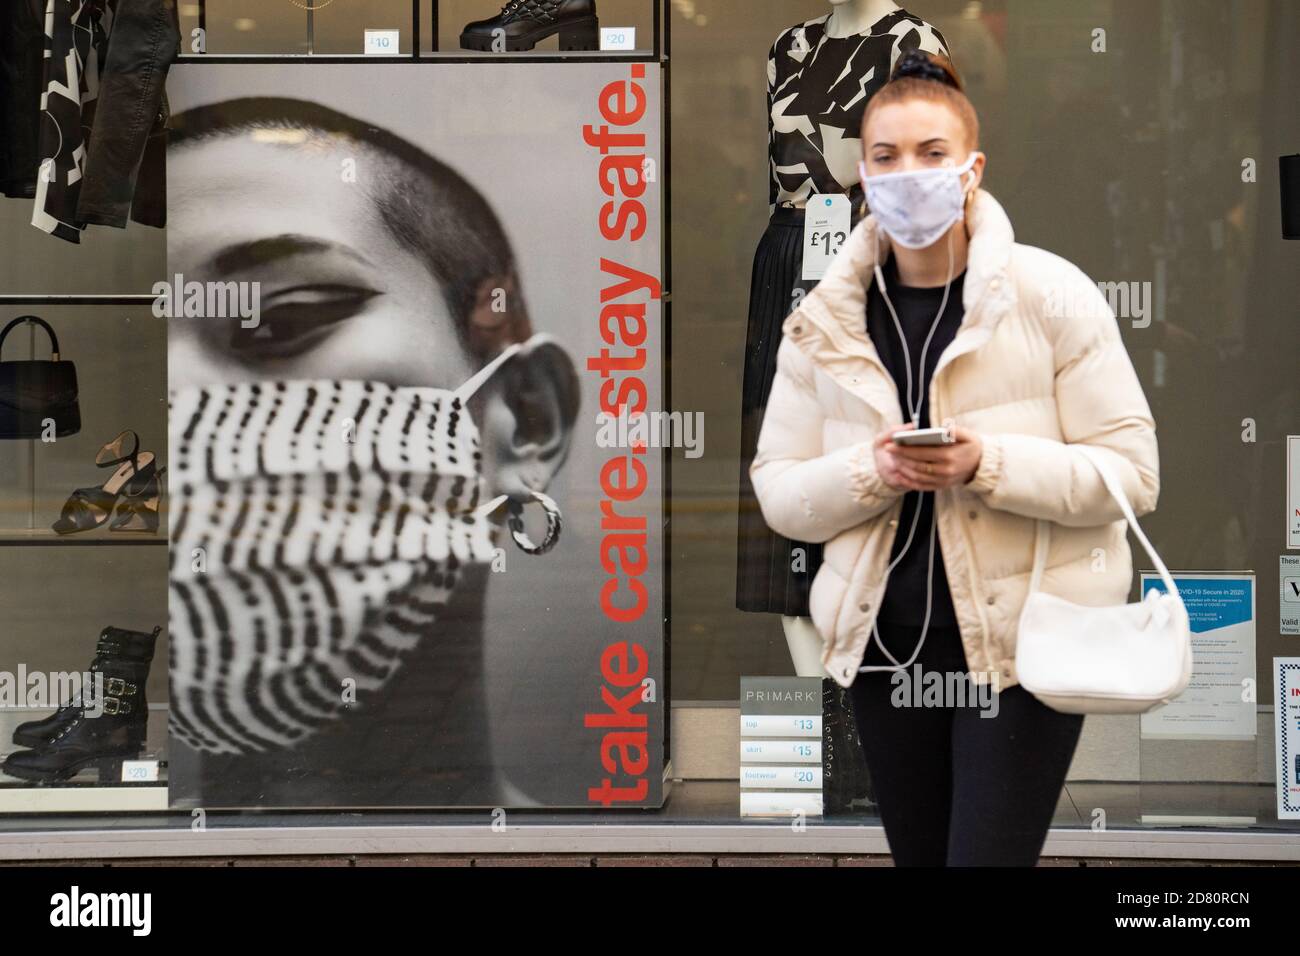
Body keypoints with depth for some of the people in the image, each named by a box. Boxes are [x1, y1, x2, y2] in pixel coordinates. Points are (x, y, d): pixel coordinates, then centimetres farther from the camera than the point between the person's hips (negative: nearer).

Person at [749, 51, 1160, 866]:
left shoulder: (1051, 295, -8)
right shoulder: (825, 319, 2)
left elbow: (1131, 474, -10)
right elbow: (778, 491, 2)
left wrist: (986, 465, -24)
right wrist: (870, 472, -18)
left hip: (1025, 644, -4)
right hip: (887, 645, 4)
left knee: (988, 854, -8)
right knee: (921, 855, 16)